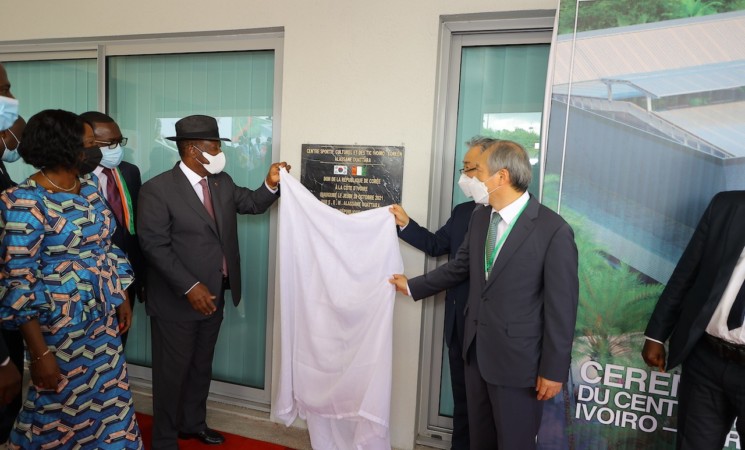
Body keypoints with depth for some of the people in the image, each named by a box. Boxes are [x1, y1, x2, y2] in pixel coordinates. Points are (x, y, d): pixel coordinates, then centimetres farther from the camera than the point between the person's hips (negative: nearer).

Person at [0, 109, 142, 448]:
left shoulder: (89, 188, 2)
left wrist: (122, 297, 13)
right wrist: (39, 353, -17)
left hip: (103, 317, 6)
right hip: (59, 325, -6)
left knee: (109, 396, 18)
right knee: (62, 406, 15)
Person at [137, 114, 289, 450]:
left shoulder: (222, 182, 4)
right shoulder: (157, 189, -16)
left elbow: (252, 204, 15)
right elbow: (155, 246, -20)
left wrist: (271, 184, -6)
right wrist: (190, 287, -24)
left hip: (214, 296, 7)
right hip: (176, 300, -6)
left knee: (201, 366, 22)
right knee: (172, 371, 11)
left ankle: (193, 423, 43)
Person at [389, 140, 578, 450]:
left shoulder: (553, 230, -18)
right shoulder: (479, 216, 2)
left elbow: (561, 306, -15)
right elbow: (460, 267, 14)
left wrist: (553, 370, -11)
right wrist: (412, 286, 19)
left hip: (517, 358, -6)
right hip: (476, 350, 6)